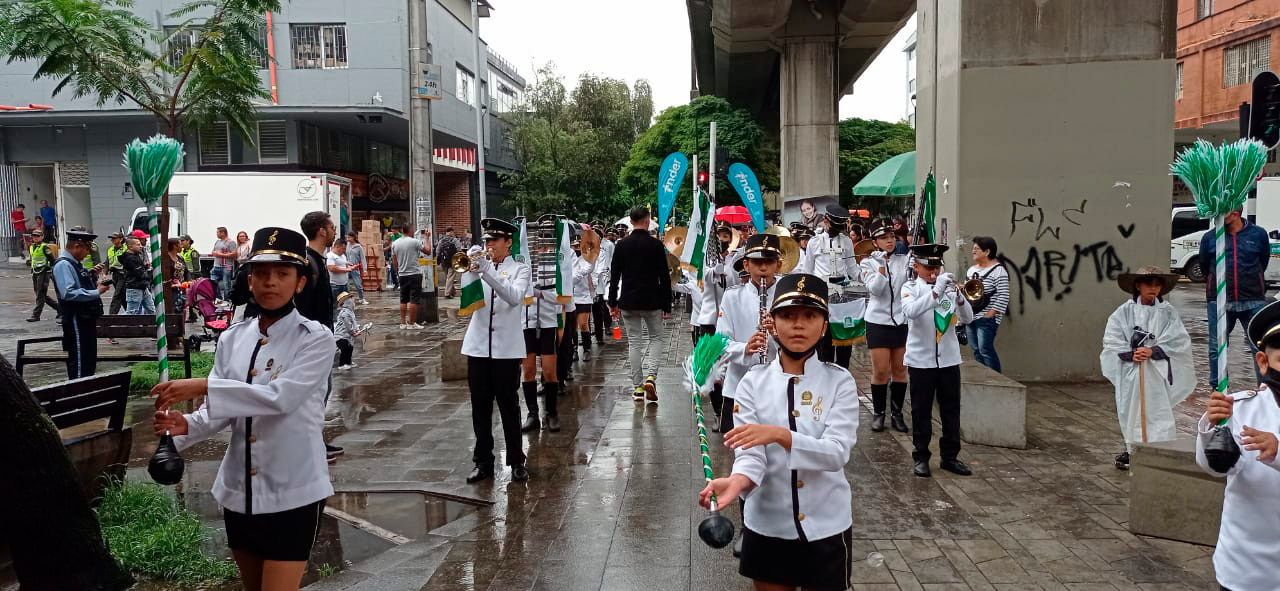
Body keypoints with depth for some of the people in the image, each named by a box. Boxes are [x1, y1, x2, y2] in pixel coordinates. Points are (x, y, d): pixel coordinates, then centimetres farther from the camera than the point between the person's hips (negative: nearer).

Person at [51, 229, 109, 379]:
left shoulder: (76, 264, 14)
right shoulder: (63, 265, -15)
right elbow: (68, 293, -26)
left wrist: (97, 286, 8)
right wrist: (96, 292, -21)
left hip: (87, 319, 10)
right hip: (76, 321, -10)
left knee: (90, 361, 17)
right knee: (78, 361, -4)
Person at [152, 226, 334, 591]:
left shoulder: (316, 339, -11)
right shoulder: (232, 339, 4)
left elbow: (281, 397, -25)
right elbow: (222, 409, 2)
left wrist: (203, 386, -29)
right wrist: (187, 425, -19)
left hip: (293, 490, -5)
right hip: (239, 487, 6)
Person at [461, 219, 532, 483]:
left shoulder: (519, 269, 2)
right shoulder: (479, 266, 11)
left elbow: (515, 297, -18)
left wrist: (486, 271, -25)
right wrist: (470, 268, -15)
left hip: (506, 348, -3)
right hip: (478, 345, 3)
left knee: (508, 406, 3)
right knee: (480, 407, 8)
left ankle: (517, 461, 14)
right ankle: (483, 461, 18)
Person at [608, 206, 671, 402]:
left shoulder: (621, 245, 1)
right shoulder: (656, 244, -7)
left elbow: (614, 276, 3)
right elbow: (664, 277, -6)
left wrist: (613, 303, 10)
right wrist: (667, 305, 1)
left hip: (628, 303, 2)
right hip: (652, 302, -2)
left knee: (634, 342, 9)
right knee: (657, 337, 14)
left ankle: (638, 387, 10)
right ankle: (650, 376, -6)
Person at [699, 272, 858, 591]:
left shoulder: (840, 381, -7)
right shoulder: (753, 382, -5)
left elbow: (837, 452, -20)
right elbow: (750, 453, -14)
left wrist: (780, 435, -35)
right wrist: (738, 480, -36)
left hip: (826, 527, 0)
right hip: (767, 525, 1)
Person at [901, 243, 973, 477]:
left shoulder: (948, 286, 6)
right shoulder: (910, 288, -3)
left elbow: (967, 318, -1)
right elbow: (911, 311, -25)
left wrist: (959, 297, -19)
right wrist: (936, 291, -31)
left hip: (949, 359, 3)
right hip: (921, 360, -3)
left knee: (951, 409, 9)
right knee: (921, 411, 5)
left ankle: (950, 456, 20)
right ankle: (921, 457, 15)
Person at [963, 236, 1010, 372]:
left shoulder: (998, 270, -8)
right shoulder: (971, 270, 17)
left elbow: (1003, 296, -13)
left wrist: (990, 314, -17)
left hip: (986, 318, -8)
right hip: (970, 317, 8)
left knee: (985, 350, -12)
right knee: (976, 350, 9)